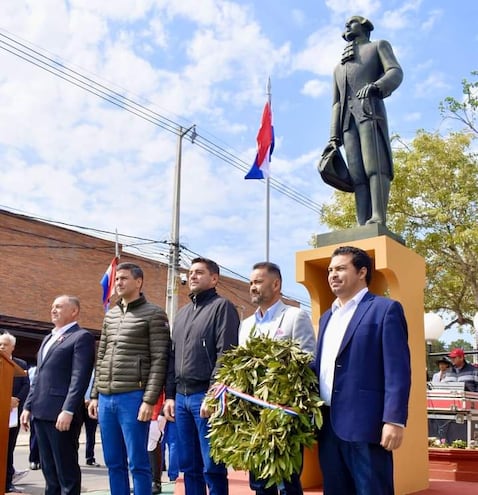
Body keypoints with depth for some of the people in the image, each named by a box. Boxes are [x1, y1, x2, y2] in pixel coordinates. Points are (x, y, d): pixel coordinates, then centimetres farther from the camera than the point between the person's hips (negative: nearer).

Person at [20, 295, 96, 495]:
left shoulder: (82, 337, -5)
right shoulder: (48, 338, 22)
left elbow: (79, 378, -15)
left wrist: (68, 411, -22)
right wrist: (28, 406, 17)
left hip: (61, 414, -8)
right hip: (42, 413, 8)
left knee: (66, 469, -2)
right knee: (49, 470, 14)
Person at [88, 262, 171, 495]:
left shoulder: (153, 314, -3)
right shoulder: (110, 315, 16)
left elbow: (159, 360, -9)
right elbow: (101, 358, 19)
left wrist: (149, 399, -15)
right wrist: (95, 395, 13)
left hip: (133, 398, -6)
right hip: (106, 399, 6)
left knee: (137, 463, 0)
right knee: (113, 463, 12)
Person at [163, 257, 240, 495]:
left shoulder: (222, 307, -3)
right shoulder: (182, 313, 19)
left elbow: (225, 355, -12)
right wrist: (170, 395, 13)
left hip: (205, 395, -7)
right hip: (181, 396, 7)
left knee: (212, 467, -2)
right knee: (189, 466, 11)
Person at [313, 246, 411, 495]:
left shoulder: (386, 309, -3)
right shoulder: (327, 317, 20)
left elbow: (397, 370, -10)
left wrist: (394, 420, -17)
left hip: (364, 423, -7)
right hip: (328, 423, 7)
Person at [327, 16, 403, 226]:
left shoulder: (379, 46, 23)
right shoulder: (339, 68, 36)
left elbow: (396, 72, 3)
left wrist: (375, 86, -19)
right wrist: (334, 136, 10)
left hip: (370, 112, -4)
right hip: (348, 121, 4)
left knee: (375, 166, -22)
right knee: (358, 176, -11)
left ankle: (378, 219, -33)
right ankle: (363, 227, -23)